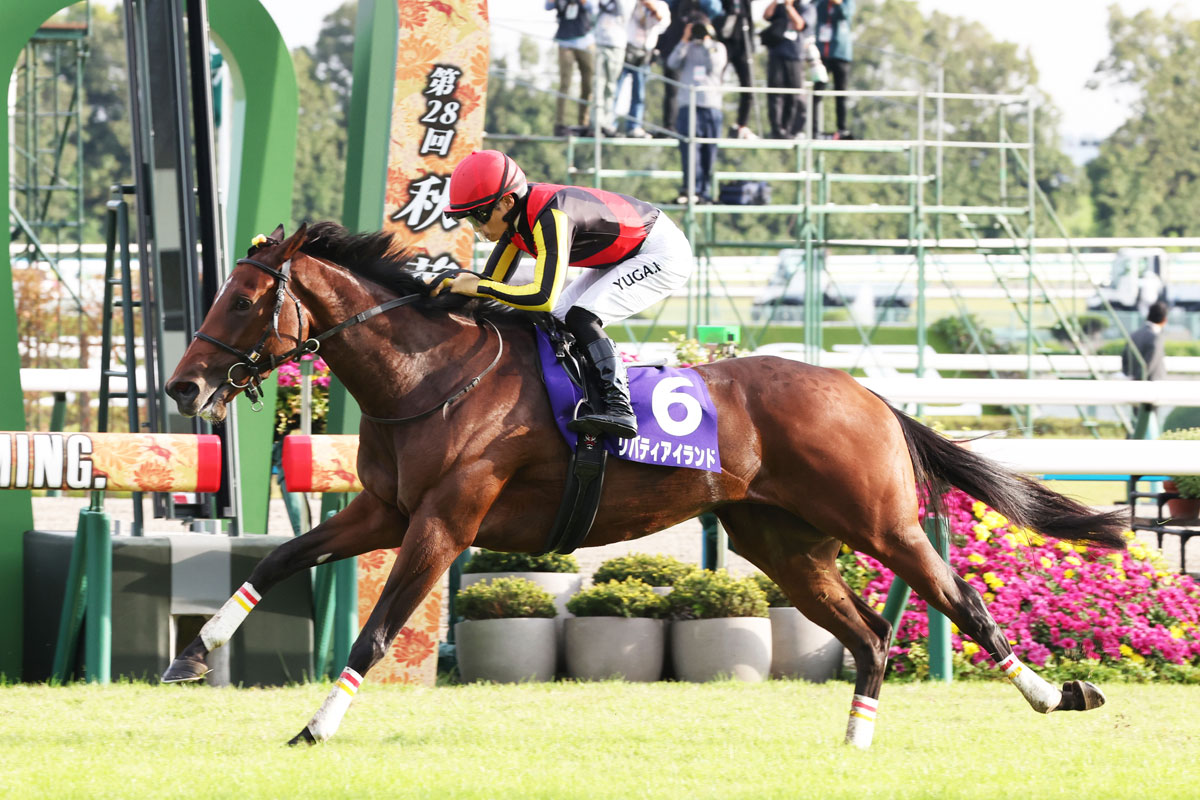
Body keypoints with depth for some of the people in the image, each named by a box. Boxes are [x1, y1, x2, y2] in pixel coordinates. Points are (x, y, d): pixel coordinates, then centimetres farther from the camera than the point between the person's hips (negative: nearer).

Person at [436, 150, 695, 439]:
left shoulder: (551, 218, -34)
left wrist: (478, 287, -35)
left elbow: (544, 296, -40)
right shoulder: (515, 217, -6)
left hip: (663, 253, -10)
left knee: (581, 318, -25)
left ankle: (618, 406, -30)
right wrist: (451, 284, -16)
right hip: (624, 257, 10)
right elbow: (492, 280, 2)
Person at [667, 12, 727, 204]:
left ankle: (705, 191, 6)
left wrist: (707, 43, -1)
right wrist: (685, 40, -2)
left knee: (709, 151, 1)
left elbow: (715, 67, -4)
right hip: (688, 105, 0)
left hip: (711, 106, 0)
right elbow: (673, 63, -1)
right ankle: (691, 189, -21)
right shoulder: (686, 48, 16)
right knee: (689, 147, -14)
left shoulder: (717, 47, 14)